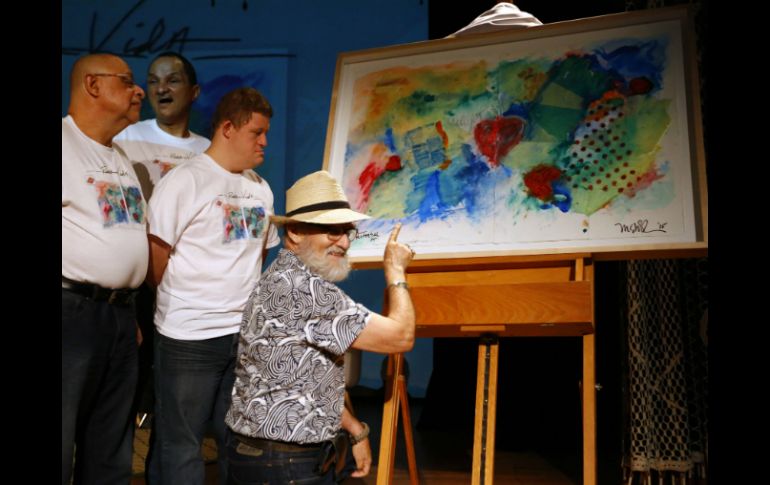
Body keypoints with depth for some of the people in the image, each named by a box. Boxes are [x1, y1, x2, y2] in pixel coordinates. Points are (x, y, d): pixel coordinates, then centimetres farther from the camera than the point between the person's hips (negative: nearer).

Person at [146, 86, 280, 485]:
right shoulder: (183, 181, -9)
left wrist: (244, 301, 13)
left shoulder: (261, 189, 11)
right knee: (181, 446, 6)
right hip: (188, 337, -6)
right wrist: (180, 306, 3)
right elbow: (155, 259, -8)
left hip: (247, 334, 6)